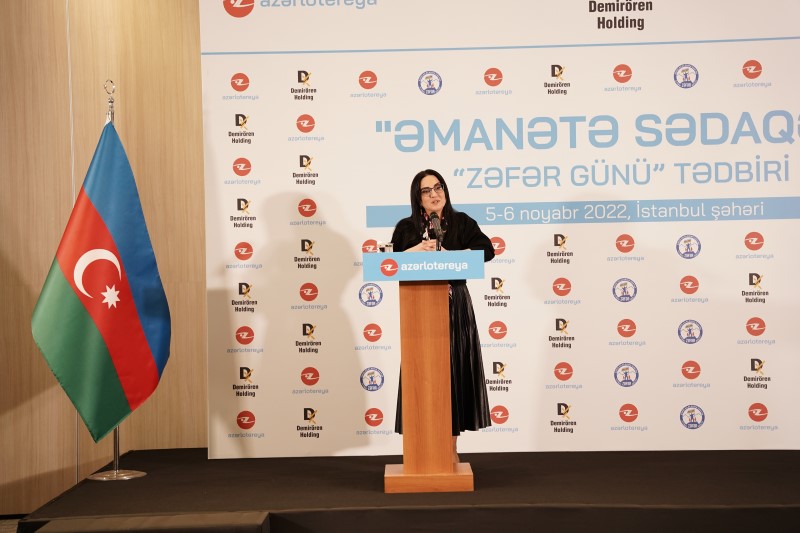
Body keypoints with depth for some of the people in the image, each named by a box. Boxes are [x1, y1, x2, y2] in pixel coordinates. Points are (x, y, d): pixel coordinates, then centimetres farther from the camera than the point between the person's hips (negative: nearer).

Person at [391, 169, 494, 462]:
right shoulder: (406, 227, 7)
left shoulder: (461, 222, 5)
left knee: (455, 374, 2)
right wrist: (416, 250, -13)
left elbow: (487, 249, -8)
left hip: (455, 307, 0)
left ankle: (452, 448, 12)